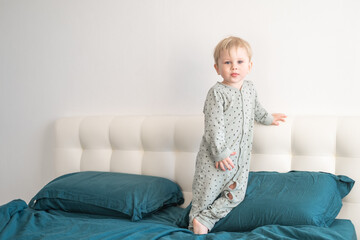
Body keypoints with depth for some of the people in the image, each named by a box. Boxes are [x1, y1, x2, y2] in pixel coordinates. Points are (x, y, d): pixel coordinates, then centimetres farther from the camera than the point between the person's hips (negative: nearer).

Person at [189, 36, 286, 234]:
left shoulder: (249, 88, 9)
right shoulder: (217, 92, -13)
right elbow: (213, 125, -17)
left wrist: (267, 118, 47)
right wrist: (220, 152, -22)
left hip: (241, 156, 6)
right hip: (216, 157, -6)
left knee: (235, 195, 1)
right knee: (207, 192, 1)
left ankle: (204, 220, 7)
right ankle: (196, 223, 20)